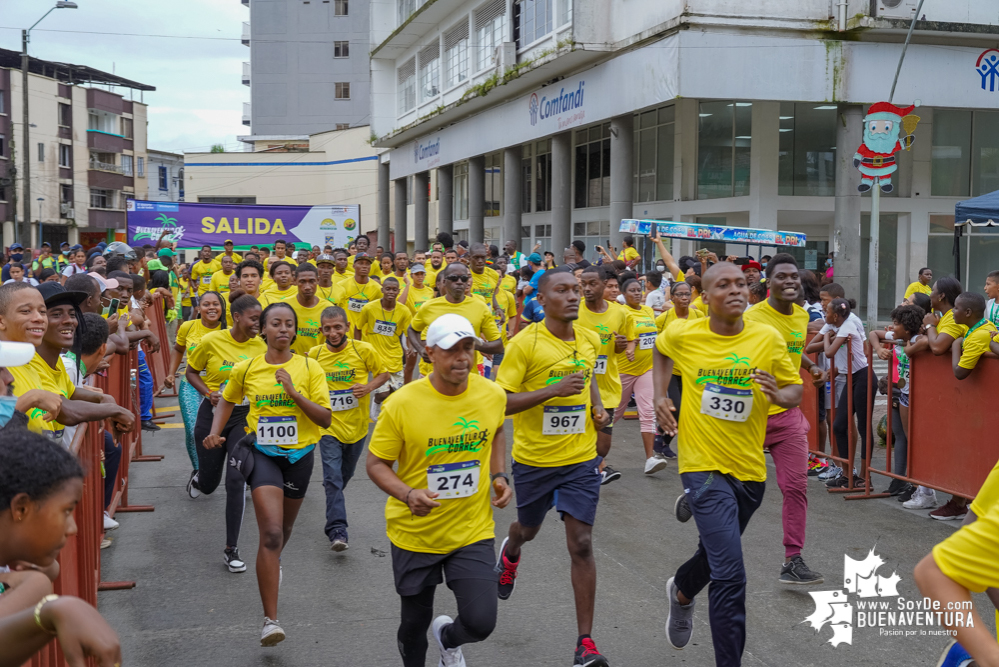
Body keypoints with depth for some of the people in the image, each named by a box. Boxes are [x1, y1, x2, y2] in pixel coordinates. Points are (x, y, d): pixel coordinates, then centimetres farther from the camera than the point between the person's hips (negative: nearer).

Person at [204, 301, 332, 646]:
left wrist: (294, 394, -21)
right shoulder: (246, 369, -2)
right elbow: (227, 400, 18)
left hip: (299, 455, 2)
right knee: (271, 534, -17)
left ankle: (272, 563, 60)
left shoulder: (309, 368, -5)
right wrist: (215, 433, 3)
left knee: (283, 529, 22)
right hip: (263, 453, -2)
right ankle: (270, 620, -15)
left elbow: (325, 418, -9)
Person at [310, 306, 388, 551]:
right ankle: (337, 530, -13)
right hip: (329, 426, -1)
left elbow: (383, 373, 2)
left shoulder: (364, 350, -10)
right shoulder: (314, 354, -5)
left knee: (345, 474, 20)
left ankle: (332, 501, 51)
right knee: (333, 477, -12)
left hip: (357, 425, 1)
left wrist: (370, 386, -17)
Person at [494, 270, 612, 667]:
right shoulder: (525, 343, -15)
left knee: (581, 544, -6)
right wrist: (554, 390, -27)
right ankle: (510, 552, 62)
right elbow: (499, 402, -18)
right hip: (534, 459, -2)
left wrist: (598, 408, 4)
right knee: (529, 529, 22)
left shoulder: (590, 340, 1)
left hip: (580, 459, 2)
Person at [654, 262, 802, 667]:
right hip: (704, 466, -4)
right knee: (730, 575, -15)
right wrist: (661, 395, 5)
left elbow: (796, 390, 5)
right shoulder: (682, 336, -5)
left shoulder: (768, 338, -4)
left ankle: (682, 591, 59)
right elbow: (660, 350, 18)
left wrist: (778, 395, -17)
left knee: (716, 554, 26)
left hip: (750, 469, 4)